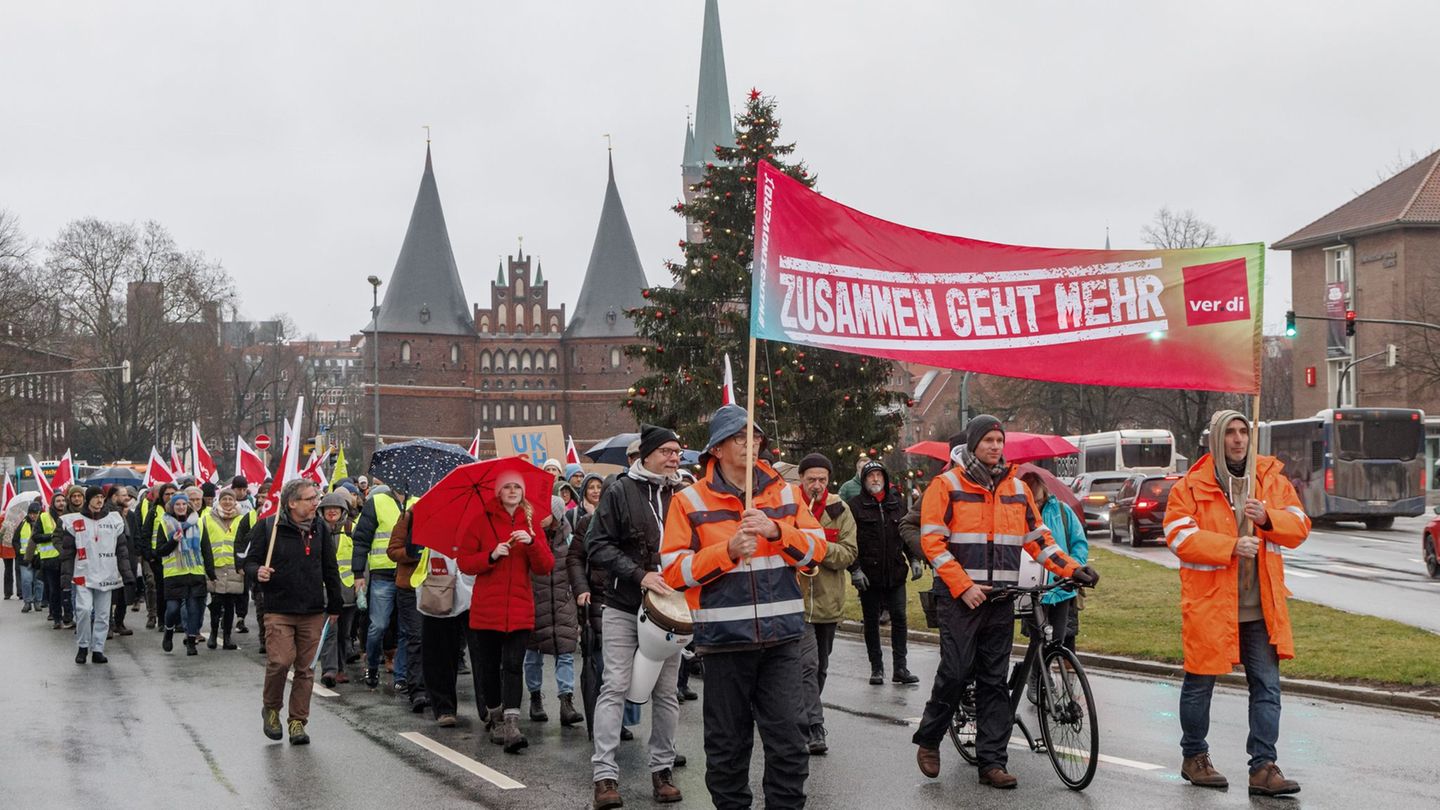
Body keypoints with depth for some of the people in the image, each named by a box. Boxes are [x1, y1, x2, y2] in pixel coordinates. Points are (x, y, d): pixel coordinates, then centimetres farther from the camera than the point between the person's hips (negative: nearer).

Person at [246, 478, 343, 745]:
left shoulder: (321, 529, 9)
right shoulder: (268, 527, -4)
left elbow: (330, 570, 16)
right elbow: (250, 561, 3)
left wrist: (334, 606, 17)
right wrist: (258, 572, -20)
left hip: (313, 612, 4)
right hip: (279, 610, -4)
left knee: (305, 668, 5)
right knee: (280, 661, -13)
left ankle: (298, 721, 16)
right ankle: (271, 708, 13)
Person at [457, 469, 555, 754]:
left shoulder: (530, 522, 8)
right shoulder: (483, 521, 3)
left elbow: (545, 567, 2)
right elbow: (464, 562, 1)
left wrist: (531, 543, -14)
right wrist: (491, 556, -15)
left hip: (520, 607, 0)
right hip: (487, 608, 0)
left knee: (513, 666, -10)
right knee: (489, 666, 6)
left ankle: (511, 725, -16)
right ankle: (494, 717, 25)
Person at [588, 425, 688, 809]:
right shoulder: (620, 492, -4)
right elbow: (597, 544, -9)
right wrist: (638, 575, -19)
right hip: (622, 607, -3)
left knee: (666, 691, 8)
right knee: (615, 687, -5)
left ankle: (662, 769, 18)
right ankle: (605, 775, -4)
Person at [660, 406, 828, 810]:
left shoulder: (784, 493, 9)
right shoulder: (690, 502, 0)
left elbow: (817, 549, 4)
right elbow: (674, 571, -5)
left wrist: (776, 530, -13)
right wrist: (728, 550, -16)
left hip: (781, 636, 2)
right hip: (724, 639, -2)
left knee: (786, 737, 2)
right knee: (728, 743, 8)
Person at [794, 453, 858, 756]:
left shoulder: (839, 510, 5)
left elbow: (848, 553, -3)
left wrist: (821, 546, -19)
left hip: (828, 601, 4)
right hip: (796, 598, -4)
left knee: (820, 666, 16)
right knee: (807, 663, -15)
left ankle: (804, 720, 32)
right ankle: (813, 728, -15)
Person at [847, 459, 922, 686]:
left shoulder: (897, 503, 11)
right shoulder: (854, 505, -2)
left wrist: (914, 559, 7)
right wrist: (855, 569, -12)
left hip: (896, 574, 3)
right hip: (869, 575, -3)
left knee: (899, 618, 0)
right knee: (871, 622, 6)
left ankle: (900, 668, 5)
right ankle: (876, 668, 14)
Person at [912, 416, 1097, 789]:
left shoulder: (1016, 488, 13)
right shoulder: (947, 485, -2)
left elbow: (1037, 537, 17)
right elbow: (933, 542, -8)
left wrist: (1072, 568, 4)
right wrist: (964, 587, -15)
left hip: (1000, 599, 5)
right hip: (960, 597, -4)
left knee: (994, 680, 5)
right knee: (956, 671, -8)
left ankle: (991, 762, 7)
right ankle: (928, 741, 13)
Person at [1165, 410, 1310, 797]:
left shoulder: (1272, 479, 7)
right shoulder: (1191, 486, -5)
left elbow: (1300, 526, 6)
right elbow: (1179, 536, -13)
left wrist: (1268, 518, -14)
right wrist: (1231, 547, -22)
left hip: (1261, 607, 3)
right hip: (1209, 605, -3)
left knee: (1267, 687, 0)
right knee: (1199, 685, 11)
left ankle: (1264, 766, 4)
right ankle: (1194, 757, 28)